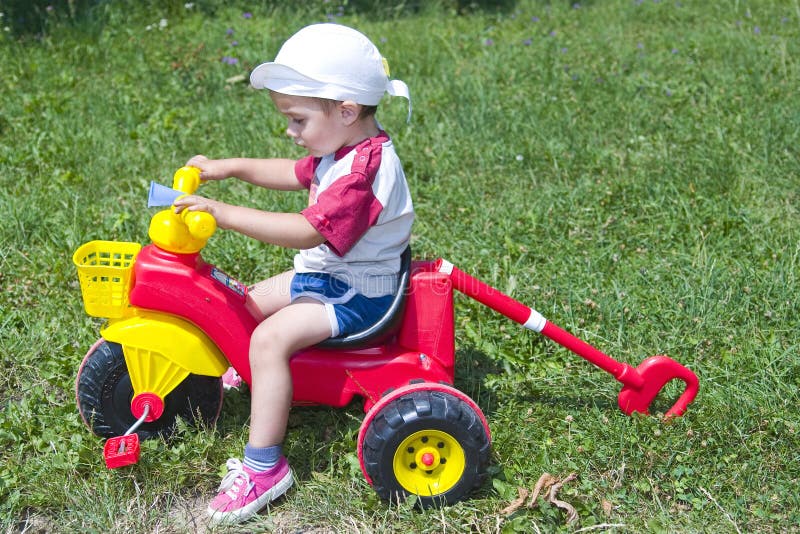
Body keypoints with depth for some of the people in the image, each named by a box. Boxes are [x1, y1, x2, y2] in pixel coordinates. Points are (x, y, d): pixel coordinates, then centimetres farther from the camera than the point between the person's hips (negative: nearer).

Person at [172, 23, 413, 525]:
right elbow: (295, 174, 22)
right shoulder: (346, 147, 6)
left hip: (358, 294, -11)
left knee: (271, 337, -26)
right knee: (250, 303, 17)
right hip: (325, 274, 11)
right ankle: (257, 374, 44)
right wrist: (230, 167, 11)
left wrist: (223, 212, -33)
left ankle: (264, 466, -20)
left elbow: (308, 231, -34)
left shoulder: (365, 171, -28)